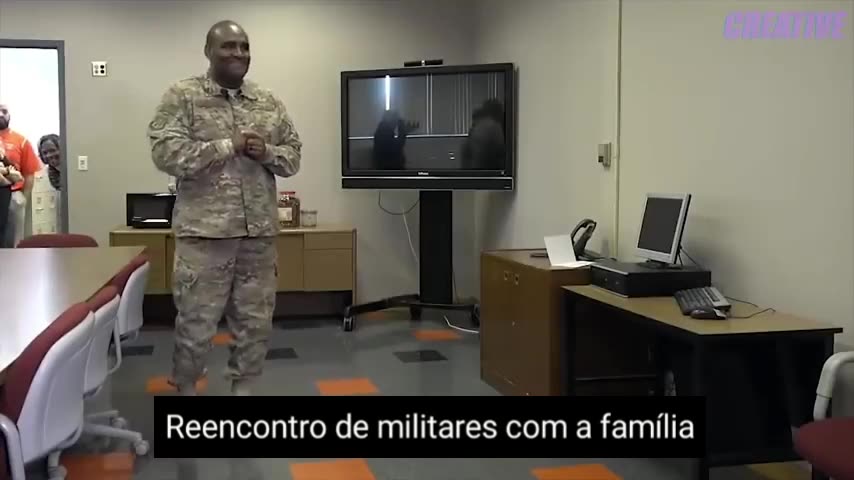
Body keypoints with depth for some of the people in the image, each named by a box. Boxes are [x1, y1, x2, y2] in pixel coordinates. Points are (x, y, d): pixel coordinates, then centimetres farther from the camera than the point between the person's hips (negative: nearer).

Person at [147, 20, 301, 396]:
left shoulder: (269, 103, 12)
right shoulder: (182, 97, -2)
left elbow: (293, 155, 13)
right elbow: (166, 153, -14)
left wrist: (266, 153, -9)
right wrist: (229, 146, -16)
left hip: (259, 233, 4)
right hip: (204, 232, -4)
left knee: (256, 323, 11)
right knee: (196, 325, 4)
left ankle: (242, 389, 27)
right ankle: (185, 389, 25)